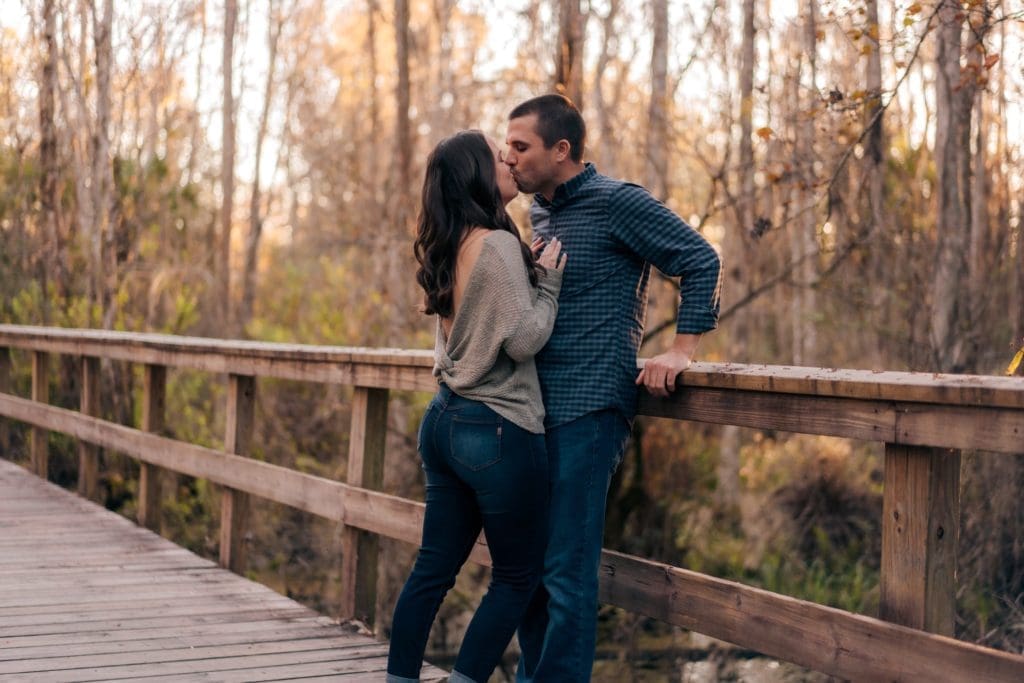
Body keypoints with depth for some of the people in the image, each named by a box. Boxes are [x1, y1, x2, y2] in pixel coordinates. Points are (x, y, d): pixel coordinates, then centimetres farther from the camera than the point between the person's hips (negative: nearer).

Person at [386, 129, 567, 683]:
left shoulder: (448, 249, 11)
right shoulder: (498, 245, -15)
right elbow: (524, 340, -17)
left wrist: (534, 270, 17)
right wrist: (549, 279, -5)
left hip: (445, 421, 8)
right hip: (498, 429, -8)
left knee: (434, 568, 13)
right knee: (518, 576, 5)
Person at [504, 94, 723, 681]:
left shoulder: (616, 203, -9)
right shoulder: (536, 215, 15)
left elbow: (702, 261, -10)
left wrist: (682, 350, -14)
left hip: (587, 410, -9)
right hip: (534, 408, 9)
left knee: (567, 569, -6)